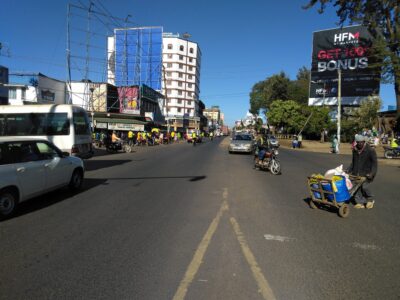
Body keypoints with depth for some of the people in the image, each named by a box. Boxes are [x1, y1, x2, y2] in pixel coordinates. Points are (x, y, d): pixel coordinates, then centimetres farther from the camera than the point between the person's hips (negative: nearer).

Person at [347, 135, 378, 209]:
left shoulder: (370, 150, -7)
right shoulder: (355, 150, 10)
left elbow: (374, 163, -8)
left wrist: (372, 173, -20)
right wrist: (349, 170, 10)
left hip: (366, 174, -5)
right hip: (357, 173, 5)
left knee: (364, 186, -15)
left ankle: (370, 200, 11)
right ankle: (360, 202, 14)